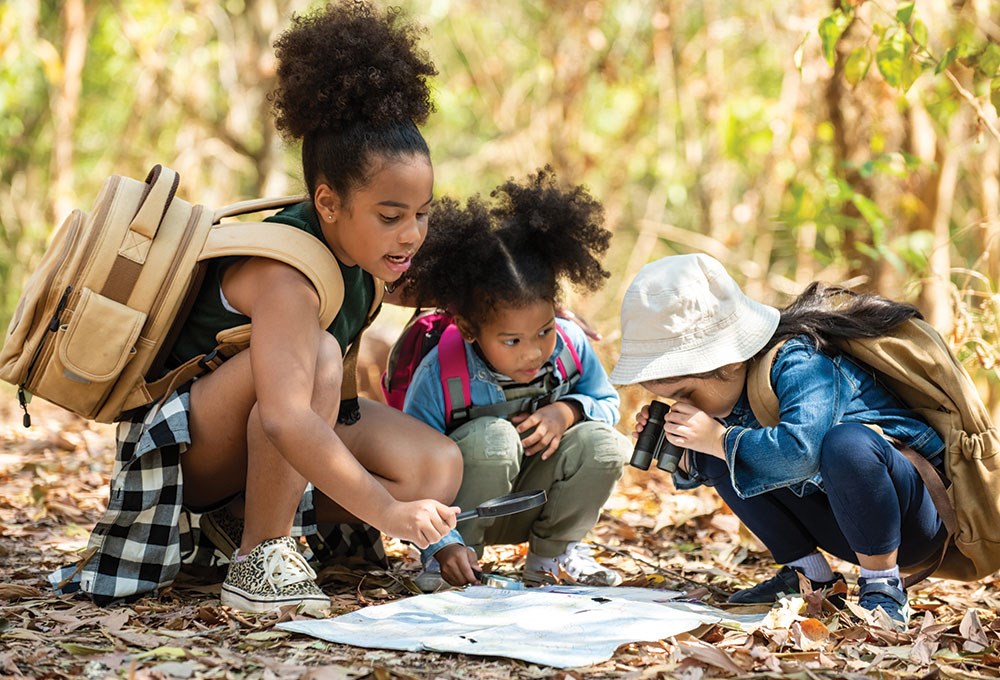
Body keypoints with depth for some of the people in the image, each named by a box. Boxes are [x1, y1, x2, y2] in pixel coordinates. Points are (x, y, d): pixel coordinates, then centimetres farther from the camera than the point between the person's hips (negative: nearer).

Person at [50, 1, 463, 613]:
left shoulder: (366, 251, -4)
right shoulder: (283, 273, -31)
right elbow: (285, 420, -44)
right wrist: (386, 511, -45)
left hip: (277, 449, 8)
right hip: (184, 445, -8)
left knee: (440, 469, -13)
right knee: (314, 352, -36)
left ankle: (245, 518, 1)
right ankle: (259, 555, -24)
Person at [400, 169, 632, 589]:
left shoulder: (571, 346, -12)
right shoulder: (439, 373, -25)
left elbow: (608, 403, 5)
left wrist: (568, 411, -18)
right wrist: (443, 545, -35)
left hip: (532, 502, 4)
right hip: (465, 509, -4)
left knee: (604, 444, -21)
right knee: (491, 437, -35)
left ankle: (553, 549, 3)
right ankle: (463, 548, -10)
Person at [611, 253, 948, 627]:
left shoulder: (800, 365, -26)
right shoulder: (732, 383, -2)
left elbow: (802, 449, -45)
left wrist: (718, 439, -33)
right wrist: (681, 448, -13)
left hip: (911, 518, -8)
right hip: (844, 525, 8)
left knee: (846, 442, -39)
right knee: (716, 456, -2)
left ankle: (883, 588, -20)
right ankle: (812, 578, 3)